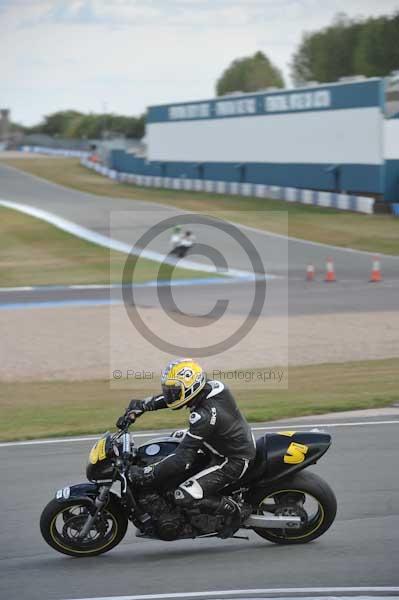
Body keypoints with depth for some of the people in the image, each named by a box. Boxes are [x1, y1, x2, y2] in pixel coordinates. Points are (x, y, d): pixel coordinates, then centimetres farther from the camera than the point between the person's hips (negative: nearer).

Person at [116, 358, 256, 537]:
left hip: (233, 462, -10)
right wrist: (139, 407, 5)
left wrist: (146, 475, -28)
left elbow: (183, 459, -31)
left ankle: (232, 509, 0)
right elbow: (168, 397, 11)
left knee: (184, 496, -19)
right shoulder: (211, 387, -6)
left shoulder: (203, 416, -31)